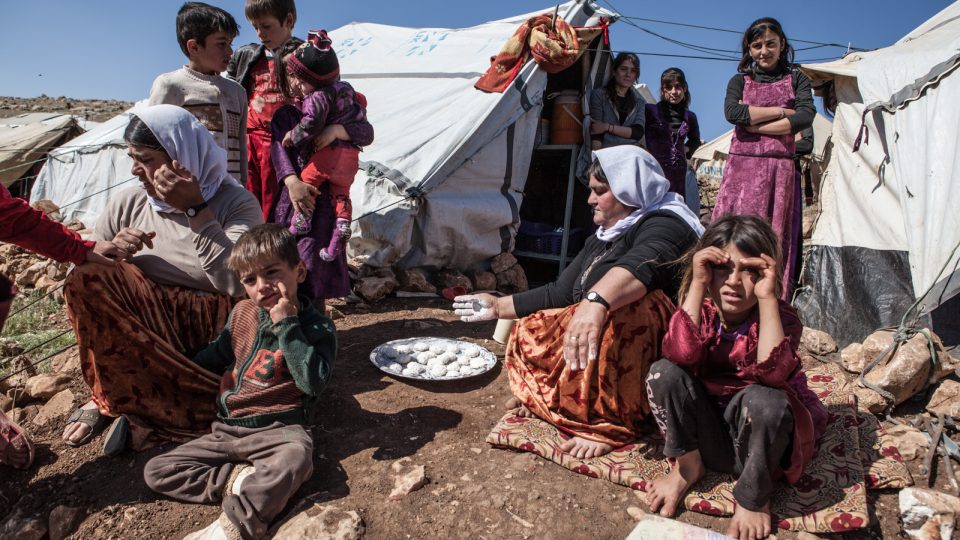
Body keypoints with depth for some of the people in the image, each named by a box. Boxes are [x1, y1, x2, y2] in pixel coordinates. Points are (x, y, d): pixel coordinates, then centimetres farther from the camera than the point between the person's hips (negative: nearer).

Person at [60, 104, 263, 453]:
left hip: (213, 328, -2)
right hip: (141, 328, 2)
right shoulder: (127, 204, 5)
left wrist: (196, 209, -23)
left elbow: (239, 284, -22)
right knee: (87, 281, -23)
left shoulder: (235, 204, -7)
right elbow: (81, 273, 8)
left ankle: (116, 400, -17)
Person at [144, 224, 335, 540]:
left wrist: (286, 325, -24)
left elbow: (313, 382, -25)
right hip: (226, 431, 6)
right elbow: (216, 357, 26)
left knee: (297, 454, -39)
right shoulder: (242, 314, 7)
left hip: (276, 430, -6)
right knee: (156, 472, -3)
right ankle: (239, 478, -17)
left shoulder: (317, 327, -10)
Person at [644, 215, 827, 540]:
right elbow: (680, 356, -29)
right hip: (705, 428, 2)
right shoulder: (701, 310, -7)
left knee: (765, 400, -35)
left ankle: (754, 496, -7)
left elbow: (773, 373, -35)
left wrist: (767, 297, -34)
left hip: (756, 431, -2)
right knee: (663, 373, -22)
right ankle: (687, 464, 0)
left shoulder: (781, 317, -13)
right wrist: (697, 284, -28)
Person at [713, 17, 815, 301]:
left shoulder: (796, 79, 15)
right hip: (742, 166, 0)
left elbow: (805, 117, -4)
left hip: (779, 168, 0)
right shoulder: (740, 80, 15)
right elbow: (732, 112, -7)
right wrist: (781, 111, -5)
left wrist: (755, 126, -8)